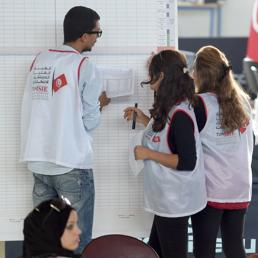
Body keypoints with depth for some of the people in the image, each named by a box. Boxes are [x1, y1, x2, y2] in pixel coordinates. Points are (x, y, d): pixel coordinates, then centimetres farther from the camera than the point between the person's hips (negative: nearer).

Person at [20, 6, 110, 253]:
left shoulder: (39, 61, 8)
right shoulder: (84, 66, -9)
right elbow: (90, 121, -7)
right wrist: (99, 104, 14)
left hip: (39, 161, 6)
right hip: (71, 164, -6)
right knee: (77, 241, 2)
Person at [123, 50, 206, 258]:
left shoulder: (180, 114, -23)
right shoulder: (170, 108, 6)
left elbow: (187, 162, -26)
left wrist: (148, 154, -20)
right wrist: (143, 119, 13)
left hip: (176, 201, -10)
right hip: (167, 198, 10)